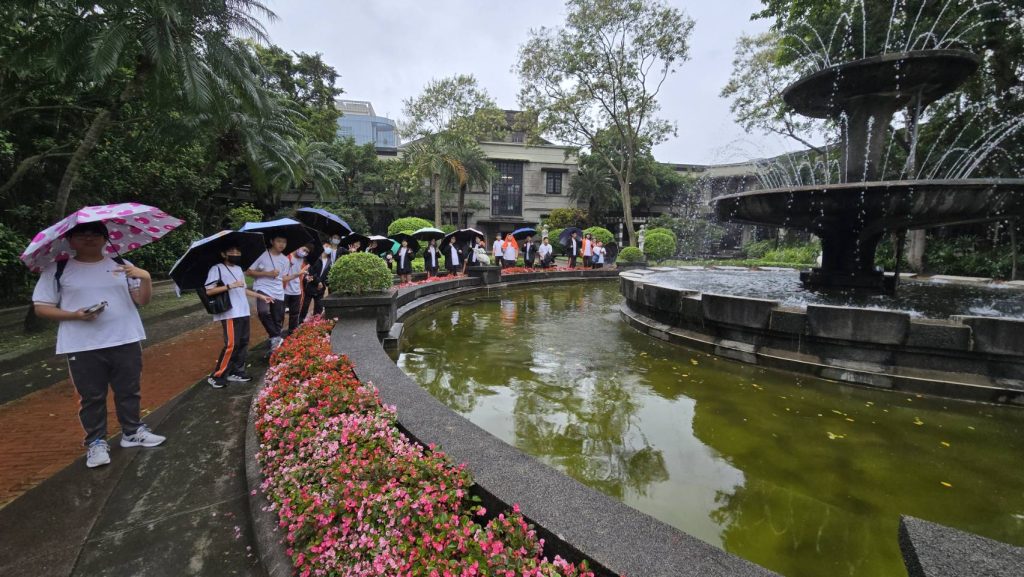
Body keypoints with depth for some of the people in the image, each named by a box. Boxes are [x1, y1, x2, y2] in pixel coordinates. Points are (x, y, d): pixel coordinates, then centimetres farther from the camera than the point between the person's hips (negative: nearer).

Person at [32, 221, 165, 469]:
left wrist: (145, 278, -18)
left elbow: (142, 300, 2)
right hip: (82, 347, -2)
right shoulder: (57, 270, 1)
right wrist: (74, 315, -16)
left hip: (126, 341, 2)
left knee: (130, 391, 12)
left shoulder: (122, 265, 5)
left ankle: (133, 432, 27)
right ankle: (96, 442, 20)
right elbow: (41, 307, 2)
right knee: (91, 397, 6)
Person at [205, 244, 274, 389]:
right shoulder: (217, 269, -6)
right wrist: (230, 286, -20)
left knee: (243, 342, 8)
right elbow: (209, 291, -13)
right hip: (229, 314, -8)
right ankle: (216, 376, 1)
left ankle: (236, 372, 17)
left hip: (243, 312, 8)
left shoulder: (239, 269, 18)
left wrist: (260, 296, 17)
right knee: (232, 344, -11)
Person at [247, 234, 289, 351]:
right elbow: (248, 272, -4)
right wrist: (268, 273, -12)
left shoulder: (285, 260, 12)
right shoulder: (262, 254, -3)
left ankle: (274, 347, 19)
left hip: (278, 293, 5)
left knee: (278, 320, 5)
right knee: (263, 311, -32)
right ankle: (276, 337, -19)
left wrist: (282, 291, 13)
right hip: (262, 289, -5)